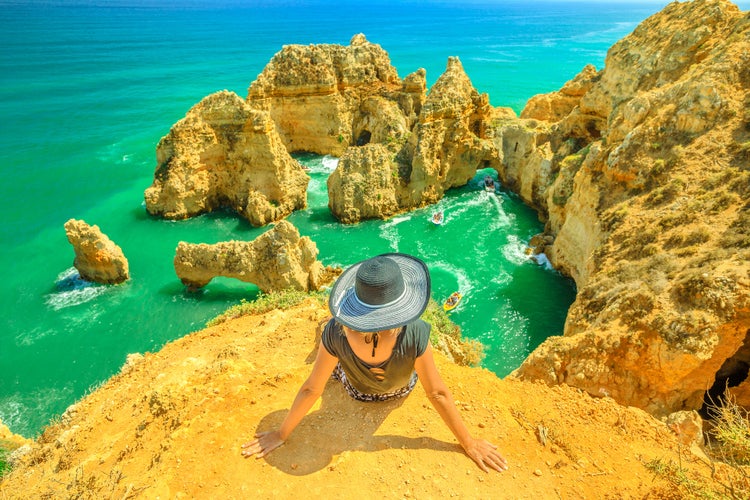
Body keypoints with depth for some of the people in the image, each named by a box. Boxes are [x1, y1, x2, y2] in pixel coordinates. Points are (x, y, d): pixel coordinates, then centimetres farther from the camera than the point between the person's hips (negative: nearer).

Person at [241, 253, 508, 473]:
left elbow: (311, 389, -30)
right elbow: (437, 394, -33)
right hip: (400, 391, 1)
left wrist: (281, 434, -13)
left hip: (356, 391, 0)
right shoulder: (415, 335, -46)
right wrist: (469, 443, -17)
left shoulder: (336, 332, -43)